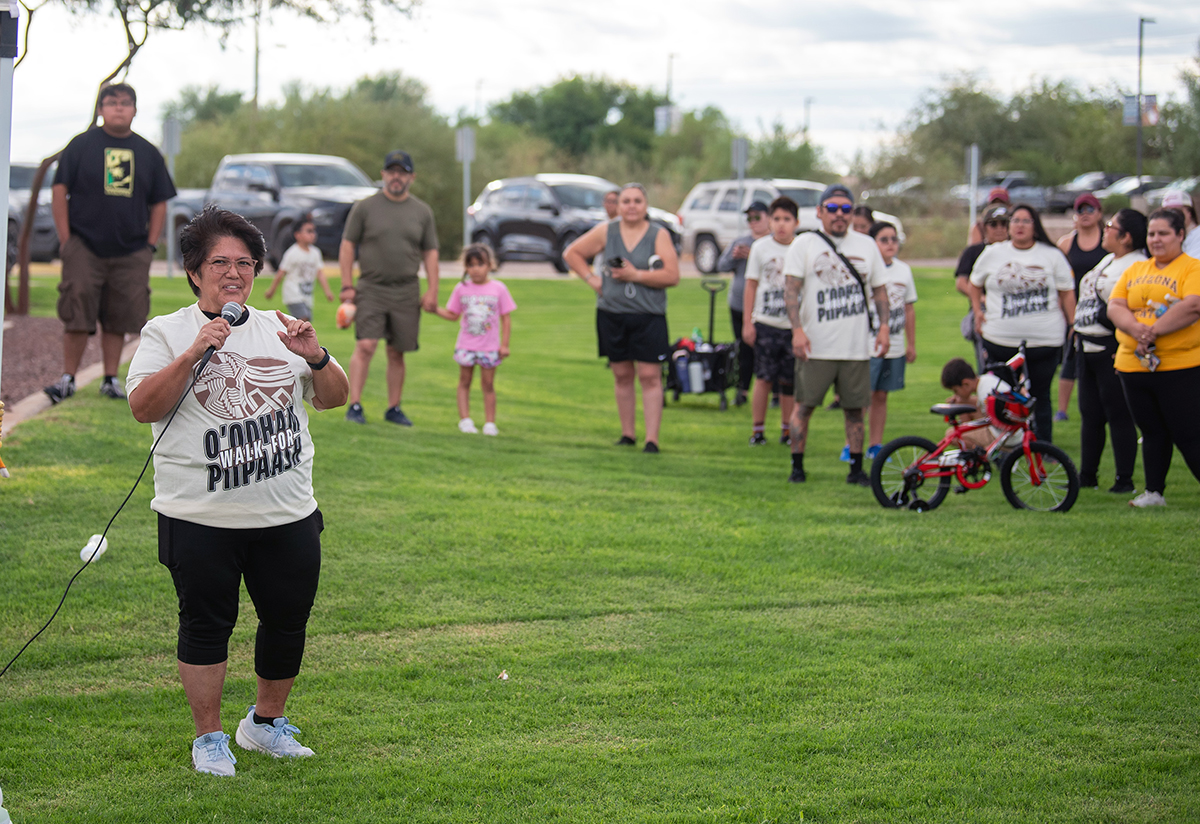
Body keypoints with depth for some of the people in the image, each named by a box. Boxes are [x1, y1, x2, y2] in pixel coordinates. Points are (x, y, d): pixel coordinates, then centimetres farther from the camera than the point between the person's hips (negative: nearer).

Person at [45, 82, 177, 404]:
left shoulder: (148, 153, 10)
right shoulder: (82, 145, 2)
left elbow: (159, 204, 14)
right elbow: (59, 192, 1)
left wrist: (150, 246, 5)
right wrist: (65, 240, -5)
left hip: (130, 254, 3)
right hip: (84, 247, -2)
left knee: (118, 319, 4)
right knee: (76, 316, -6)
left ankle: (111, 379, 13)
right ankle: (67, 378, 2)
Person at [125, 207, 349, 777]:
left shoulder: (279, 329, 12)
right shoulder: (167, 333, 1)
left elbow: (334, 398, 13)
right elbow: (143, 407, -11)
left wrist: (315, 357, -8)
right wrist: (193, 354, -21)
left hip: (287, 514, 4)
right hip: (200, 516, -4)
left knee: (288, 622, 10)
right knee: (206, 624, 0)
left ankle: (266, 723, 29)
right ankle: (208, 739, 13)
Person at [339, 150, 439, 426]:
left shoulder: (422, 212, 10)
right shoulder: (364, 207, 2)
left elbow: (430, 253, 13)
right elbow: (347, 245, 3)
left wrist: (432, 291, 5)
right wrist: (347, 286, -4)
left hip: (406, 293, 2)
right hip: (371, 289, -2)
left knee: (397, 352, 6)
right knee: (366, 346, -14)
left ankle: (394, 408, 15)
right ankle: (355, 406, -12)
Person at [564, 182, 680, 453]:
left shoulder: (659, 235, -1)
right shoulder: (605, 232, 6)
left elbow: (672, 276, -9)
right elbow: (572, 253, 15)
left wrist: (636, 275, -15)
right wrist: (590, 278, 3)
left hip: (648, 316, -3)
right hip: (612, 315, 3)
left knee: (650, 377, -8)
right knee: (622, 376, 9)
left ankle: (652, 439, -9)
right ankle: (628, 435, 18)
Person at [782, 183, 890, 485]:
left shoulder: (866, 245, 13)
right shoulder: (804, 244, 3)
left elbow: (879, 289, 17)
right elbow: (791, 288, -4)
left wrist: (883, 325, 3)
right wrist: (797, 329, -16)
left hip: (857, 347, 3)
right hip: (815, 346, -2)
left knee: (854, 409, 4)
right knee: (804, 405, -1)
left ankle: (856, 468, 12)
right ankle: (797, 466, 8)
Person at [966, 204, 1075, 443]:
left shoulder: (1052, 255, 4)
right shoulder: (992, 254, 7)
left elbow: (1067, 293, 6)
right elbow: (975, 284, 21)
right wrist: (977, 311, 8)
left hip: (1044, 340, -1)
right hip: (1000, 340, 1)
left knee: (1040, 396, 5)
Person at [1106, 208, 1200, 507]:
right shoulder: (1134, 271, 16)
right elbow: (1115, 306, 6)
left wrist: (1155, 330, -22)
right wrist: (1135, 328, -14)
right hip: (1134, 365, 6)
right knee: (1152, 432, 13)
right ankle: (1154, 492, 21)